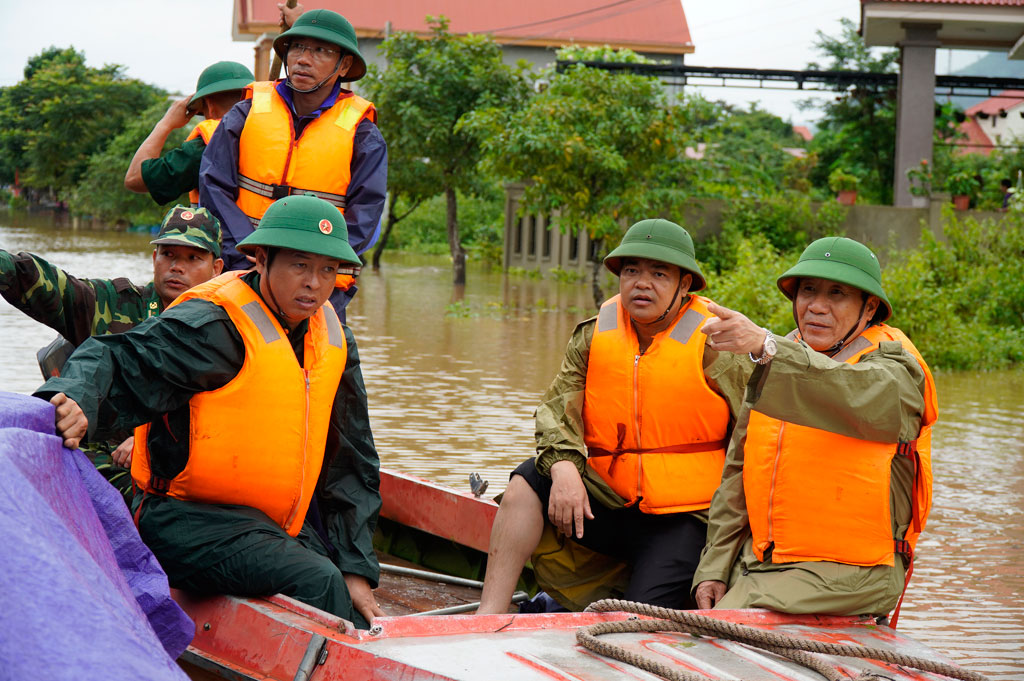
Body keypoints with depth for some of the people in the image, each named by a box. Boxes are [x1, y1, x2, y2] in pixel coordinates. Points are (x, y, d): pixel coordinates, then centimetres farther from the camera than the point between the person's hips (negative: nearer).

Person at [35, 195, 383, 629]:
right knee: (314, 582, -27)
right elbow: (114, 360, -20)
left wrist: (356, 569, 9)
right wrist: (79, 400, -46)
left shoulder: (333, 340, 10)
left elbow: (353, 465, 16)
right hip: (187, 520, -8)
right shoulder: (212, 327, -15)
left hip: (279, 527, 8)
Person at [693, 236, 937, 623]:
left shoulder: (894, 366, -6)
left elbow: (866, 402, -33)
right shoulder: (778, 366, 15)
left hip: (847, 573, -6)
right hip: (758, 564, 6)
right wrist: (714, 569, 8)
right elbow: (737, 474, 18)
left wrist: (767, 346, -45)